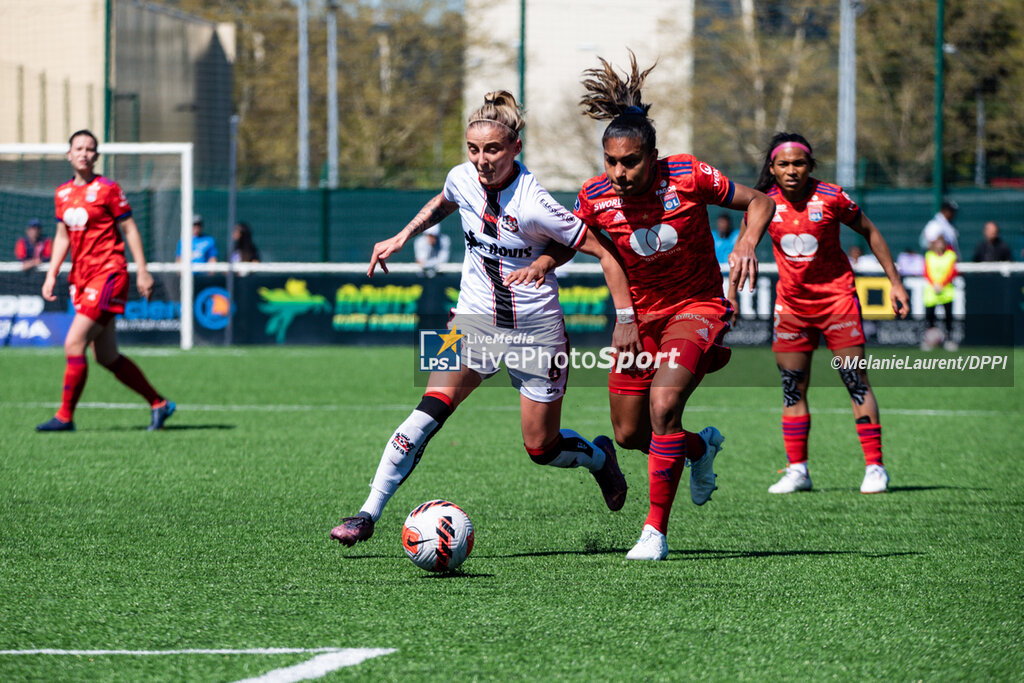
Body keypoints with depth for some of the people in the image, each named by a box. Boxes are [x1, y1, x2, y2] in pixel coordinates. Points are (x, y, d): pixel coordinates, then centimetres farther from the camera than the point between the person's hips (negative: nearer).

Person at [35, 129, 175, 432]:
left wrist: (142, 271, -8)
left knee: (73, 344, -15)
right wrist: (51, 275, 11)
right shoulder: (62, 194, 11)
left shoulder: (107, 189, -7)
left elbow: (129, 229, -4)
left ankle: (65, 416, -8)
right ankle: (159, 404, 22)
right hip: (81, 279, 7)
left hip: (108, 274, -7)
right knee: (107, 358, 9)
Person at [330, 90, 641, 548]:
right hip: (475, 321, 3)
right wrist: (401, 239, 11)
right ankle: (368, 514, -18)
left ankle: (599, 456, 41)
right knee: (431, 409, -18)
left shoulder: (534, 206, -24)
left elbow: (604, 252, -18)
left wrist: (626, 320, -21)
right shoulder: (462, 180, -8)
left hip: (535, 330, -3)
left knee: (542, 449, 6)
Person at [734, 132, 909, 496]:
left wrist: (894, 282, 1)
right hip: (791, 301, 3)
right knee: (793, 388, 3)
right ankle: (797, 470, 10)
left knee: (857, 381, -5)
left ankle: (875, 467, -1)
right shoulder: (765, 202, -7)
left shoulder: (831, 197, -12)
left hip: (837, 295, -3)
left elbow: (870, 232, 0)